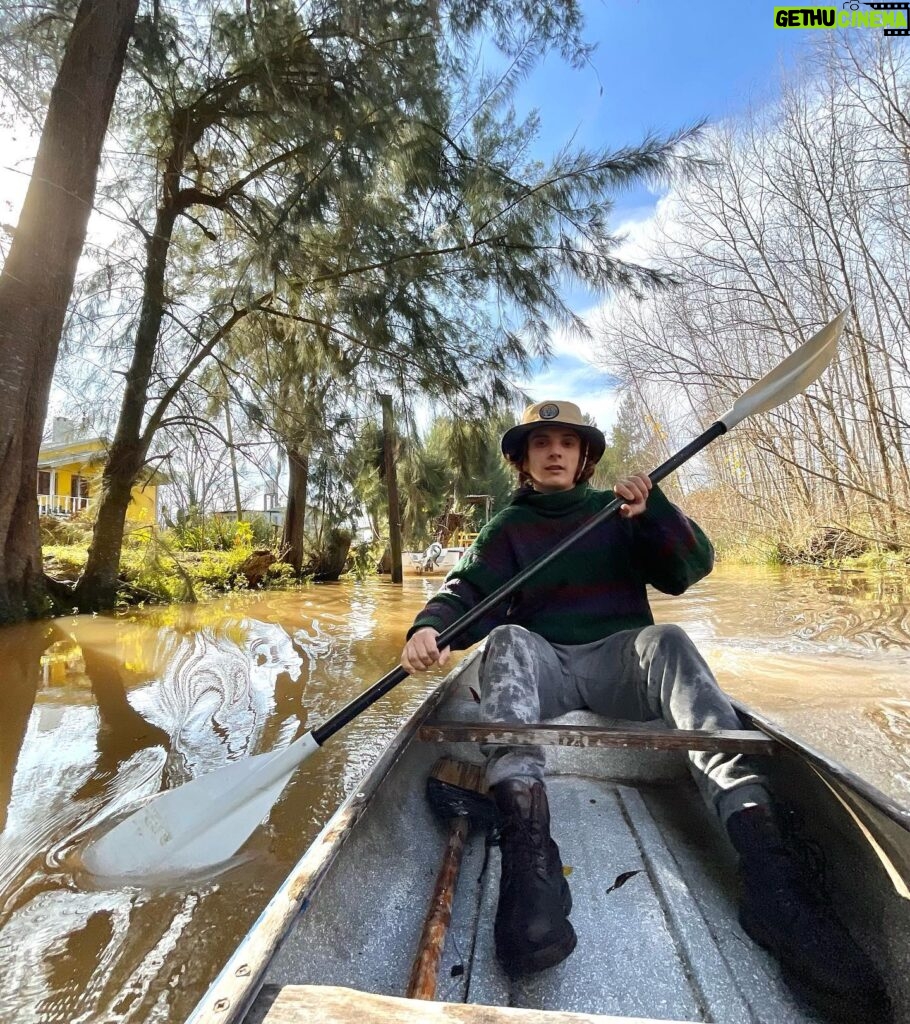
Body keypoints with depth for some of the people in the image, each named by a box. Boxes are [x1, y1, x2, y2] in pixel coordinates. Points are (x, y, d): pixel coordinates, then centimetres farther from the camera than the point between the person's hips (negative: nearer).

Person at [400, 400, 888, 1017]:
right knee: (508, 641, -32)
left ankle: (764, 861, -45)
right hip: (544, 670, 0)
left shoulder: (619, 513, 16)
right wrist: (429, 627, -23)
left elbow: (691, 568, 3)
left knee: (666, 642, -31)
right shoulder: (508, 528, 14)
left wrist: (653, 510, -15)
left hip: (619, 666, 1)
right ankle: (528, 849, -50)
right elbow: (467, 592, -1)